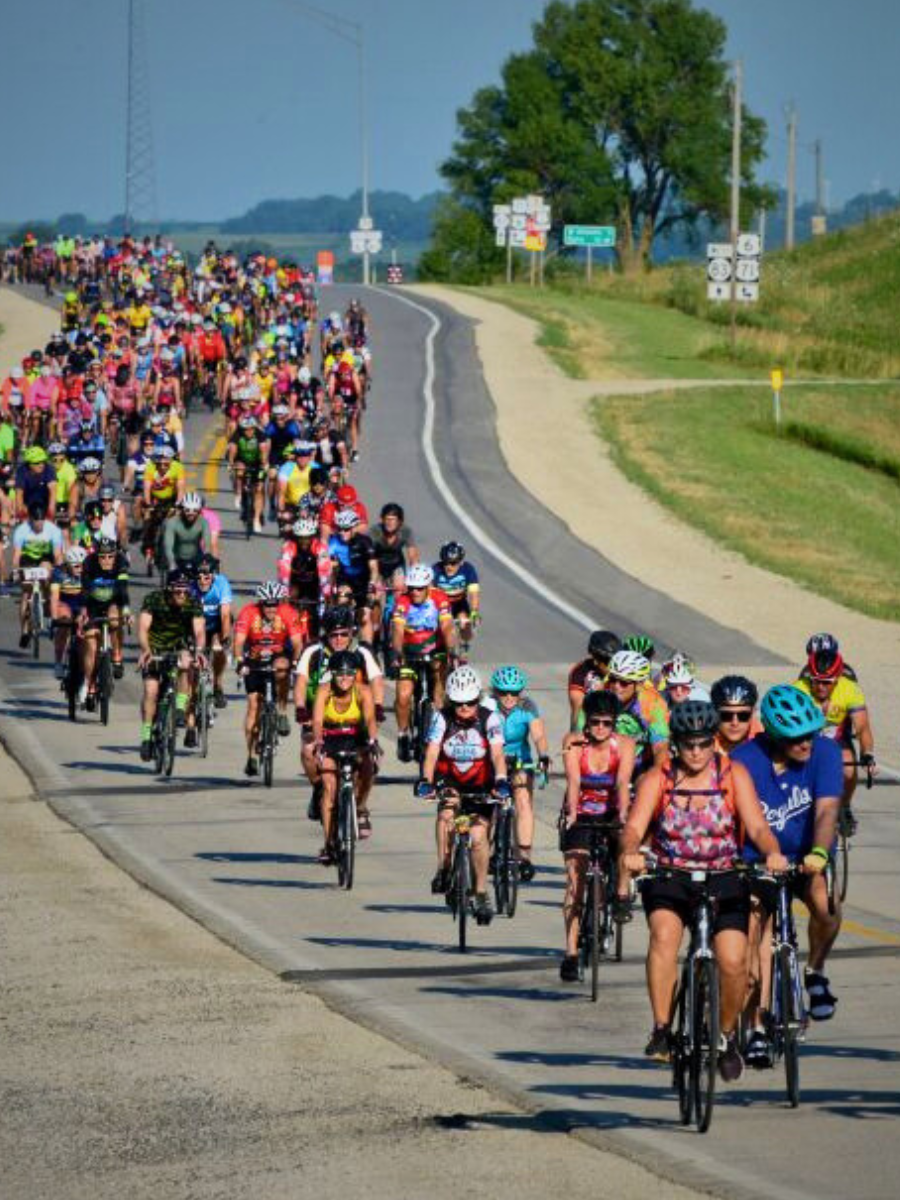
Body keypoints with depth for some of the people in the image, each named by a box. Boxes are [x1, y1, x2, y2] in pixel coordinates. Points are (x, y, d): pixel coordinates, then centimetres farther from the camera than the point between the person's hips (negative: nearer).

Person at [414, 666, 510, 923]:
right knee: (446, 813, -31)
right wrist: (425, 781, -40)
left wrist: (500, 781, -42)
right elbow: (432, 752, -23)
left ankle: (481, 893, 2)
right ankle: (443, 870, -20)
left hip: (481, 787, -1)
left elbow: (497, 754, -25)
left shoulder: (489, 719, -16)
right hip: (451, 784, 1)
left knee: (479, 836, -12)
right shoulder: (442, 718, -14)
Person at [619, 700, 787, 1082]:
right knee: (664, 934, -31)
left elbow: (757, 826, -12)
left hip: (724, 879, 0)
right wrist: (630, 852, -40)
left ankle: (727, 1034, 11)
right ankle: (661, 1030, -27)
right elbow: (634, 827, -16)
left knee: (732, 961, -16)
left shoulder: (733, 775, -3)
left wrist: (772, 853, -35)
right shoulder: (657, 778, -4)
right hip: (670, 877, 0)